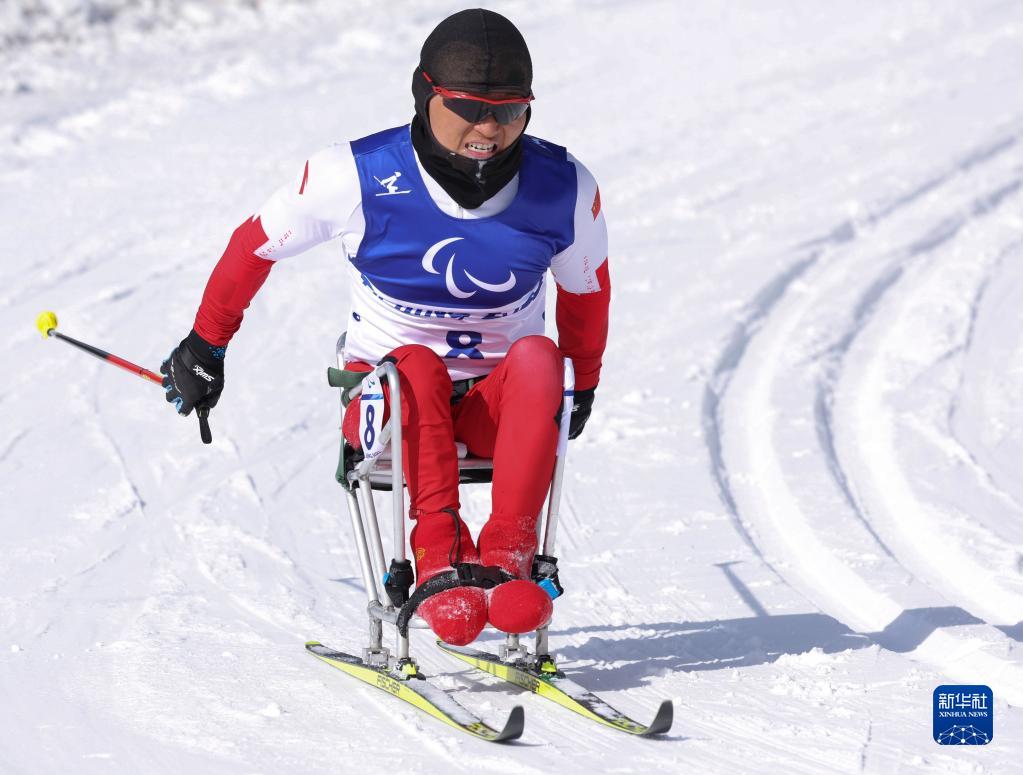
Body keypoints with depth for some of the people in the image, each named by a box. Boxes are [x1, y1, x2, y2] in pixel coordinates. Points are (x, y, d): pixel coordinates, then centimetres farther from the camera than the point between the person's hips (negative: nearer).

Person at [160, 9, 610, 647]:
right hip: (388, 402, -1)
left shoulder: (564, 190, -8)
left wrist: (582, 387, 25)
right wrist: (205, 346, 14)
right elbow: (258, 244, 3)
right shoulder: (359, 178, -14)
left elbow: (586, 287, 13)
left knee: (538, 356, -33)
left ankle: (507, 559, -41)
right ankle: (437, 558, -45)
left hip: (501, 402, 1)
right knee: (419, 365, -36)